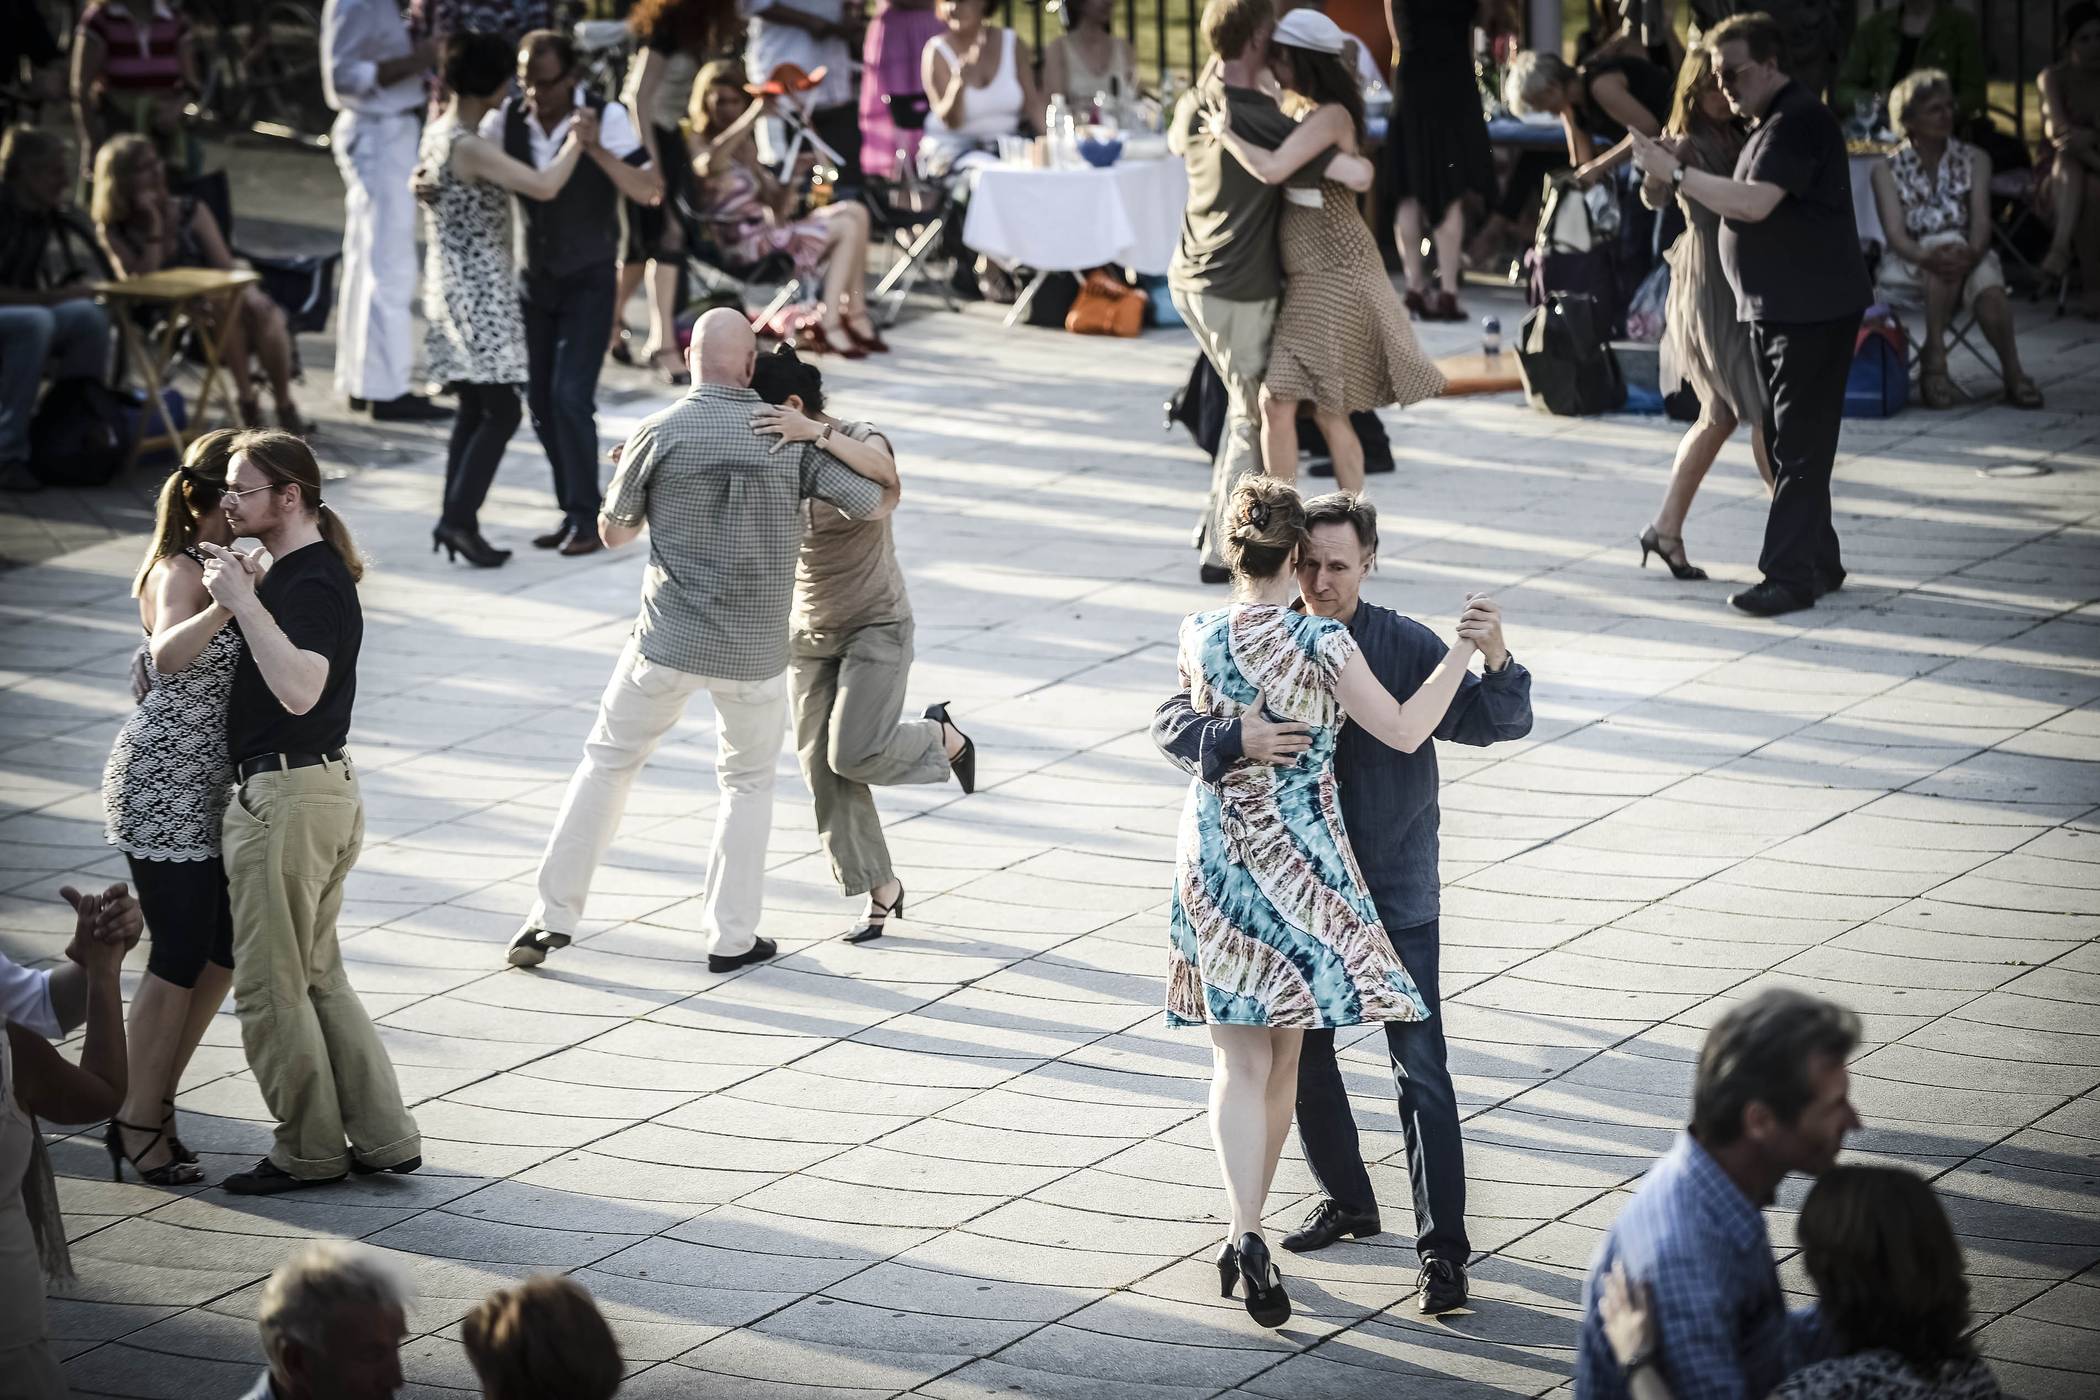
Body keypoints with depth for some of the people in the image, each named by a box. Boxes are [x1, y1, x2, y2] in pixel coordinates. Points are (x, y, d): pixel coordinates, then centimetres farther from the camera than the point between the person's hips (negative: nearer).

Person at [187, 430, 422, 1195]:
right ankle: (384, 1137, 17)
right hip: (323, 789, 11)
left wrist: (243, 603, -30)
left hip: (289, 795, -11)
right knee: (317, 977, 16)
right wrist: (235, 599, 12)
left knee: (269, 987, -1)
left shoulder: (311, 582, -17)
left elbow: (299, 688, -32)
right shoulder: (295, 573, 15)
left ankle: (308, 1152, 7)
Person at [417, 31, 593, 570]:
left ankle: (456, 519, 12)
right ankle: (459, 519, -9)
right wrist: (577, 142, -14)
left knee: (474, 407, 13)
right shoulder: (471, 147, -21)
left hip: (448, 283, 9)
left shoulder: (436, 133, 7)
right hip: (479, 289, -9)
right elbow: (544, 186, -30)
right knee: (501, 411, -5)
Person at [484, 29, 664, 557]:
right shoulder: (508, 119, -8)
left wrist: (597, 151, -40)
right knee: (540, 400, 7)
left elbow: (650, 190, -25)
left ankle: (587, 518, 0)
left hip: (589, 281, -4)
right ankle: (571, 511, 21)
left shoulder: (606, 118, -18)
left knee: (570, 396, -13)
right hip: (535, 278, 4)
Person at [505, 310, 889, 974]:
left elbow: (613, 532, 4)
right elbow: (871, 503, -6)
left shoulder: (658, 433, -7)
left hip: (669, 641, -1)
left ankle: (553, 917, 11)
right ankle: (732, 936, 17)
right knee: (749, 782, 20)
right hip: (755, 650, 1)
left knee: (607, 764, 14)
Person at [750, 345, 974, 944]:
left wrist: (817, 433, -56)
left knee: (853, 755, -18)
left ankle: (940, 736, 13)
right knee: (823, 768, 1)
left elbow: (885, 476, -43)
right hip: (809, 631, 5)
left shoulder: (859, 443, -20)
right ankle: (881, 889, 15)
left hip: (876, 625, -5)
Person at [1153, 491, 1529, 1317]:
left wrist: (1494, 660, -36)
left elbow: (1501, 722, -14)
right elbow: (1170, 722, -11)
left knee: (1420, 1069, -8)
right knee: (1303, 1056, 16)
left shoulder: (1405, 647, -9)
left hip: (1397, 896, -3)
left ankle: (1442, 1248, -7)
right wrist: (1235, 740, -33)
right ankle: (1346, 1201, 38)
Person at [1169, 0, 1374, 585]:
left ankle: (1218, 520, 25)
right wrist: (1359, 163, -4)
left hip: (1188, 278, 8)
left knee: (1247, 401, 23)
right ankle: (1221, 552, 6)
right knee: (1253, 420, 5)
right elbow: (1357, 176, -26)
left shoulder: (1194, 107, 1)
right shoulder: (1265, 122, -22)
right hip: (1240, 292, -8)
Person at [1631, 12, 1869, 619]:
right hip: (1777, 308, 11)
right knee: (1786, 441, 14)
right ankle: (1817, 563, 21)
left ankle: (1789, 575, -12)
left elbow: (1755, 203, -26)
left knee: (1798, 445, -11)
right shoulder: (1769, 124, 18)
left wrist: (1675, 172, -22)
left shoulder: (1798, 121, -16)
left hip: (1813, 310, -11)